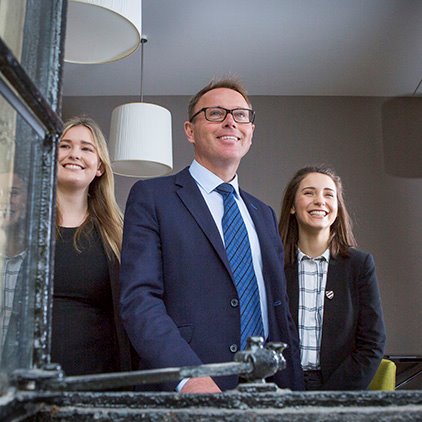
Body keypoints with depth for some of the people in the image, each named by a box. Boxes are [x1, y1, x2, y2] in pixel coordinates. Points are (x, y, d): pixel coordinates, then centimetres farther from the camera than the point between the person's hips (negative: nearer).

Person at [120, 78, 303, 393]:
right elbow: (139, 297, -12)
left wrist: (294, 388, 5)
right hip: (181, 391, -5)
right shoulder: (151, 197, -2)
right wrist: (188, 378, -25)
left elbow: (280, 311, 15)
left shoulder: (264, 215, 16)